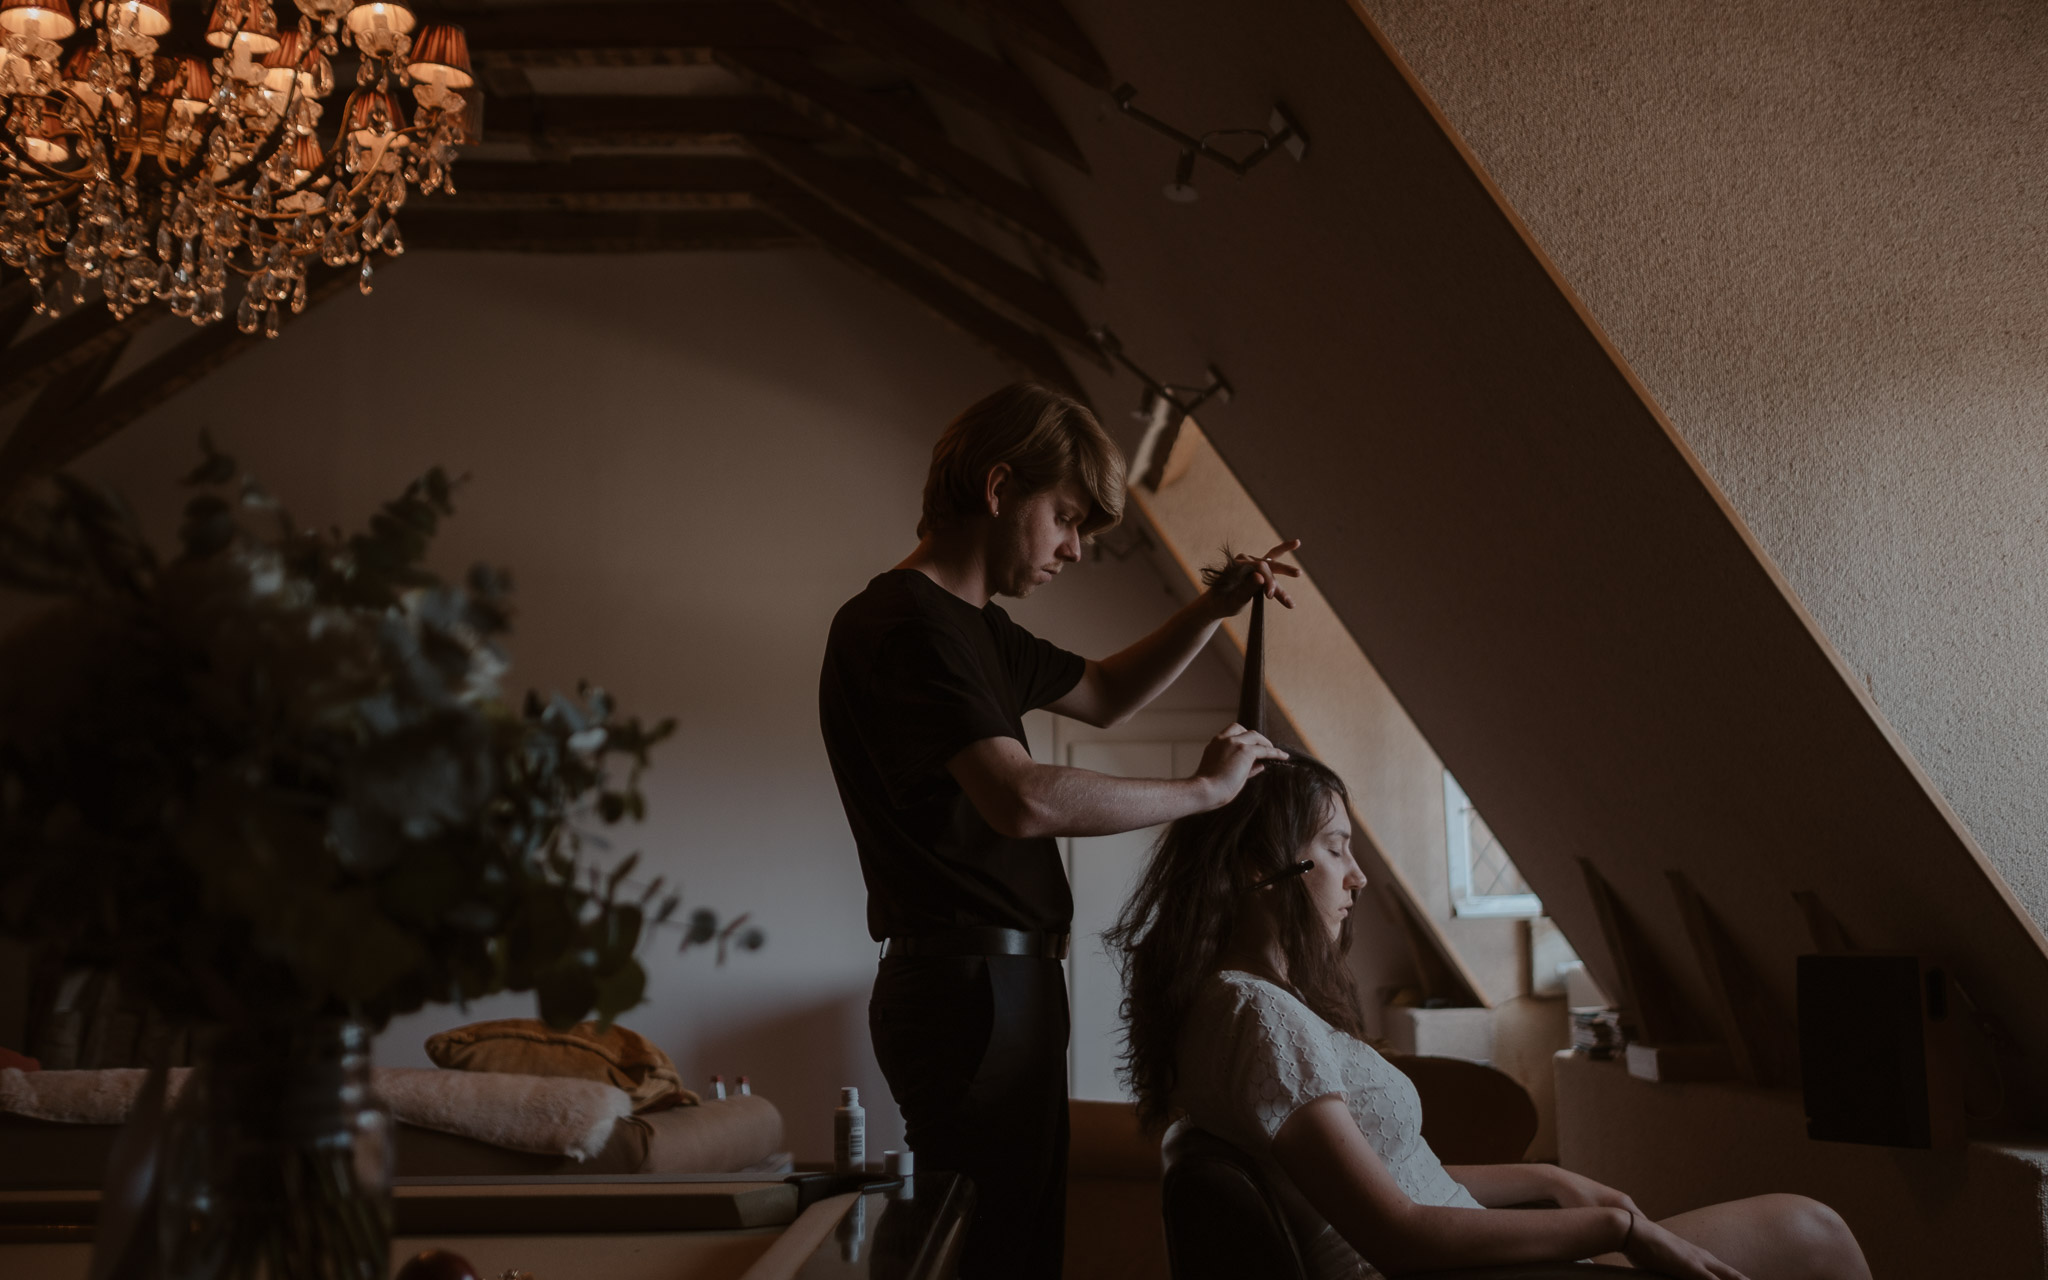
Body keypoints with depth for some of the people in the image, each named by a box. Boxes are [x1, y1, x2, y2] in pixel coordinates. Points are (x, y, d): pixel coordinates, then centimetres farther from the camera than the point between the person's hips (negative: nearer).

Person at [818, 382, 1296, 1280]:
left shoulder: (977, 629, 16)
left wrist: (1214, 610, 15)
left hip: (1005, 982, 10)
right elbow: (1026, 799, -28)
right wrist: (1205, 787, -17)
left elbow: (1102, 695, 30)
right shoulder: (901, 625, -16)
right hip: (968, 991, -10)